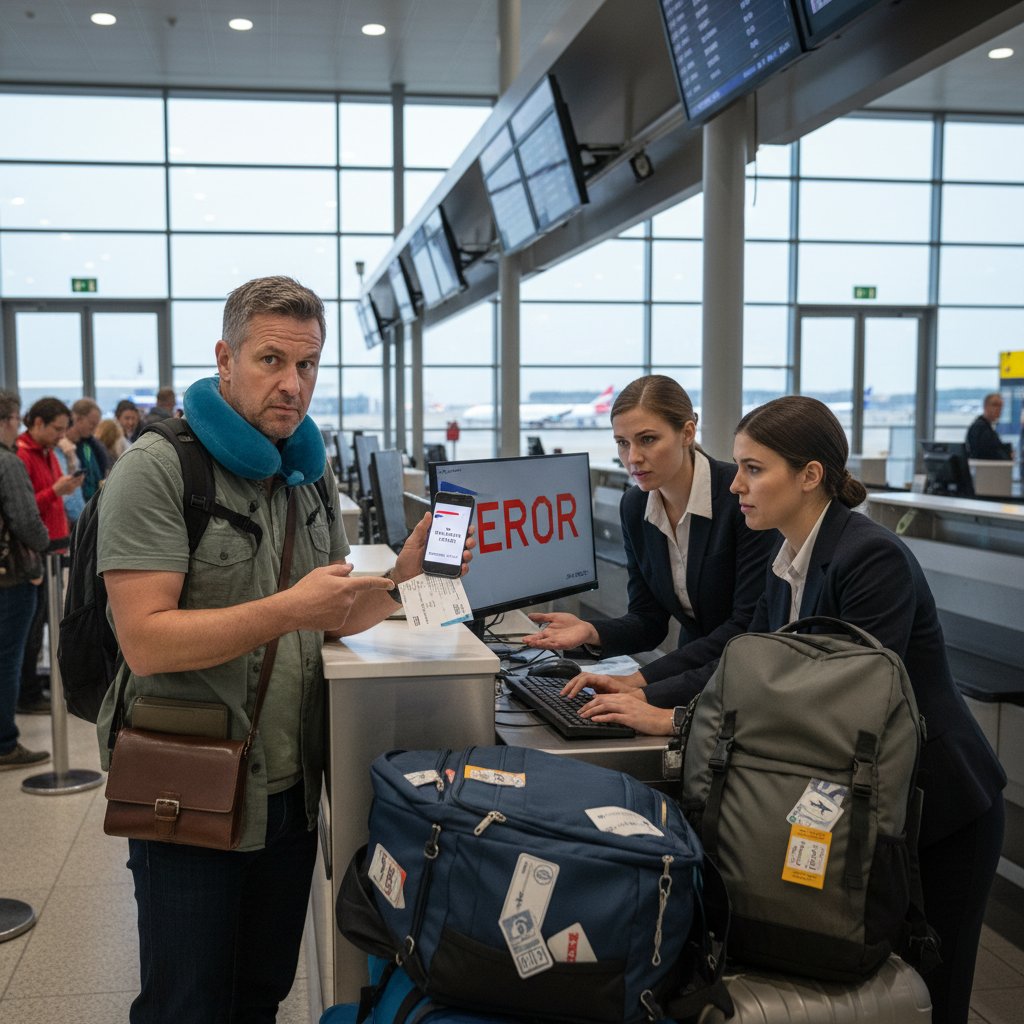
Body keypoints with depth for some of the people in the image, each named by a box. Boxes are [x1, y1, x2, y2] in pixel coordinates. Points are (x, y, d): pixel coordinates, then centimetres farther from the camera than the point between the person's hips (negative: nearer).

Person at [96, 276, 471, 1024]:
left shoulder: (311, 475, 8)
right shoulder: (158, 469, -15)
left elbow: (336, 618, 9)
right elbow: (146, 641, -22)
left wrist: (404, 571, -9)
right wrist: (288, 610, -30)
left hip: (292, 787, 6)